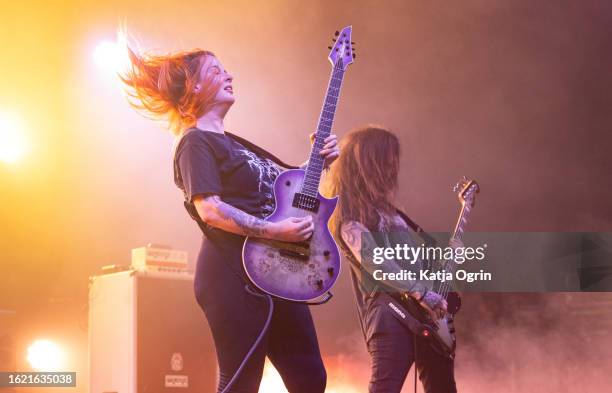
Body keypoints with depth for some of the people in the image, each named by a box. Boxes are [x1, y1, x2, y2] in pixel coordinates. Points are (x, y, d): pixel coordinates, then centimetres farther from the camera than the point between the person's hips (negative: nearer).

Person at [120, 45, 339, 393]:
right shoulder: (196, 143, -5)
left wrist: (319, 161, 10)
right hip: (235, 275, -9)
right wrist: (277, 231, -22)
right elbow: (210, 210, -18)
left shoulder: (234, 142, 23)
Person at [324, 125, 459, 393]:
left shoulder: (381, 203, 22)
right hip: (389, 310, -9)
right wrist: (420, 292, -20)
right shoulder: (350, 208, -5)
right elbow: (370, 258, -17)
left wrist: (444, 250, 23)